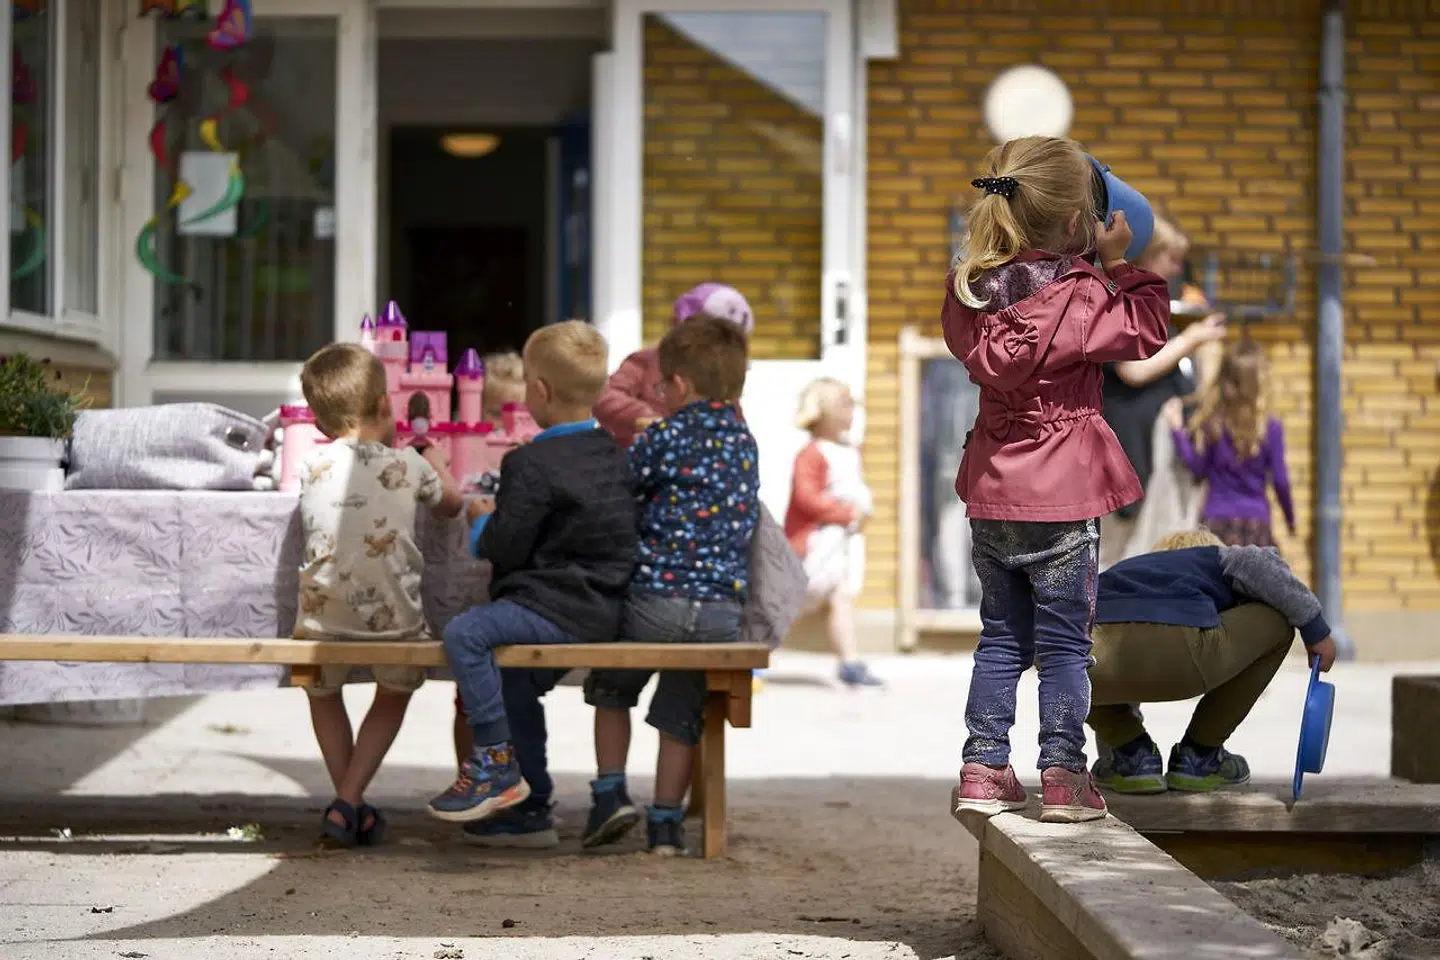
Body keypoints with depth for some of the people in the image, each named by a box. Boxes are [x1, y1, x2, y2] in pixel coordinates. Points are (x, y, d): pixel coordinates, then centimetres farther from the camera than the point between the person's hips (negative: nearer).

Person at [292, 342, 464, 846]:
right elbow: (451, 502, 24)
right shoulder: (408, 464, 5)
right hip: (394, 616, 0)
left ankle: (348, 805, 27)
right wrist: (429, 455, 41)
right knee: (393, 696, 27)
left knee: (323, 693, 30)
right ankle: (349, 800, 13)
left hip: (324, 616, 1)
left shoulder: (313, 464, 6)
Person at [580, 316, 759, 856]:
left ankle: (610, 793, 13)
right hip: (723, 608, 4)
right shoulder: (746, 444, 11)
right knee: (681, 714, 14)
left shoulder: (667, 436, -7)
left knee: (612, 690, 19)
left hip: (656, 598, -4)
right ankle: (665, 823, 16)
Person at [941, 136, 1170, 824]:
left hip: (992, 495, 5)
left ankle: (983, 768, 16)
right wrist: (1122, 264, 1)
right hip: (1062, 502, -5)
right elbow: (1145, 334, -5)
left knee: (1001, 638, 15)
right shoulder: (1079, 298, -18)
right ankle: (1063, 777, 6)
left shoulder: (970, 289, -1)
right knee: (1063, 643, 4)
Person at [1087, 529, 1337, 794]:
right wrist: (1315, 628, 15)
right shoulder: (1216, 557, 36)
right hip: (1180, 655, -4)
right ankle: (1198, 755, 25)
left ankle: (1135, 755, 22)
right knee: (1278, 620, 24)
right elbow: (1258, 563, 10)